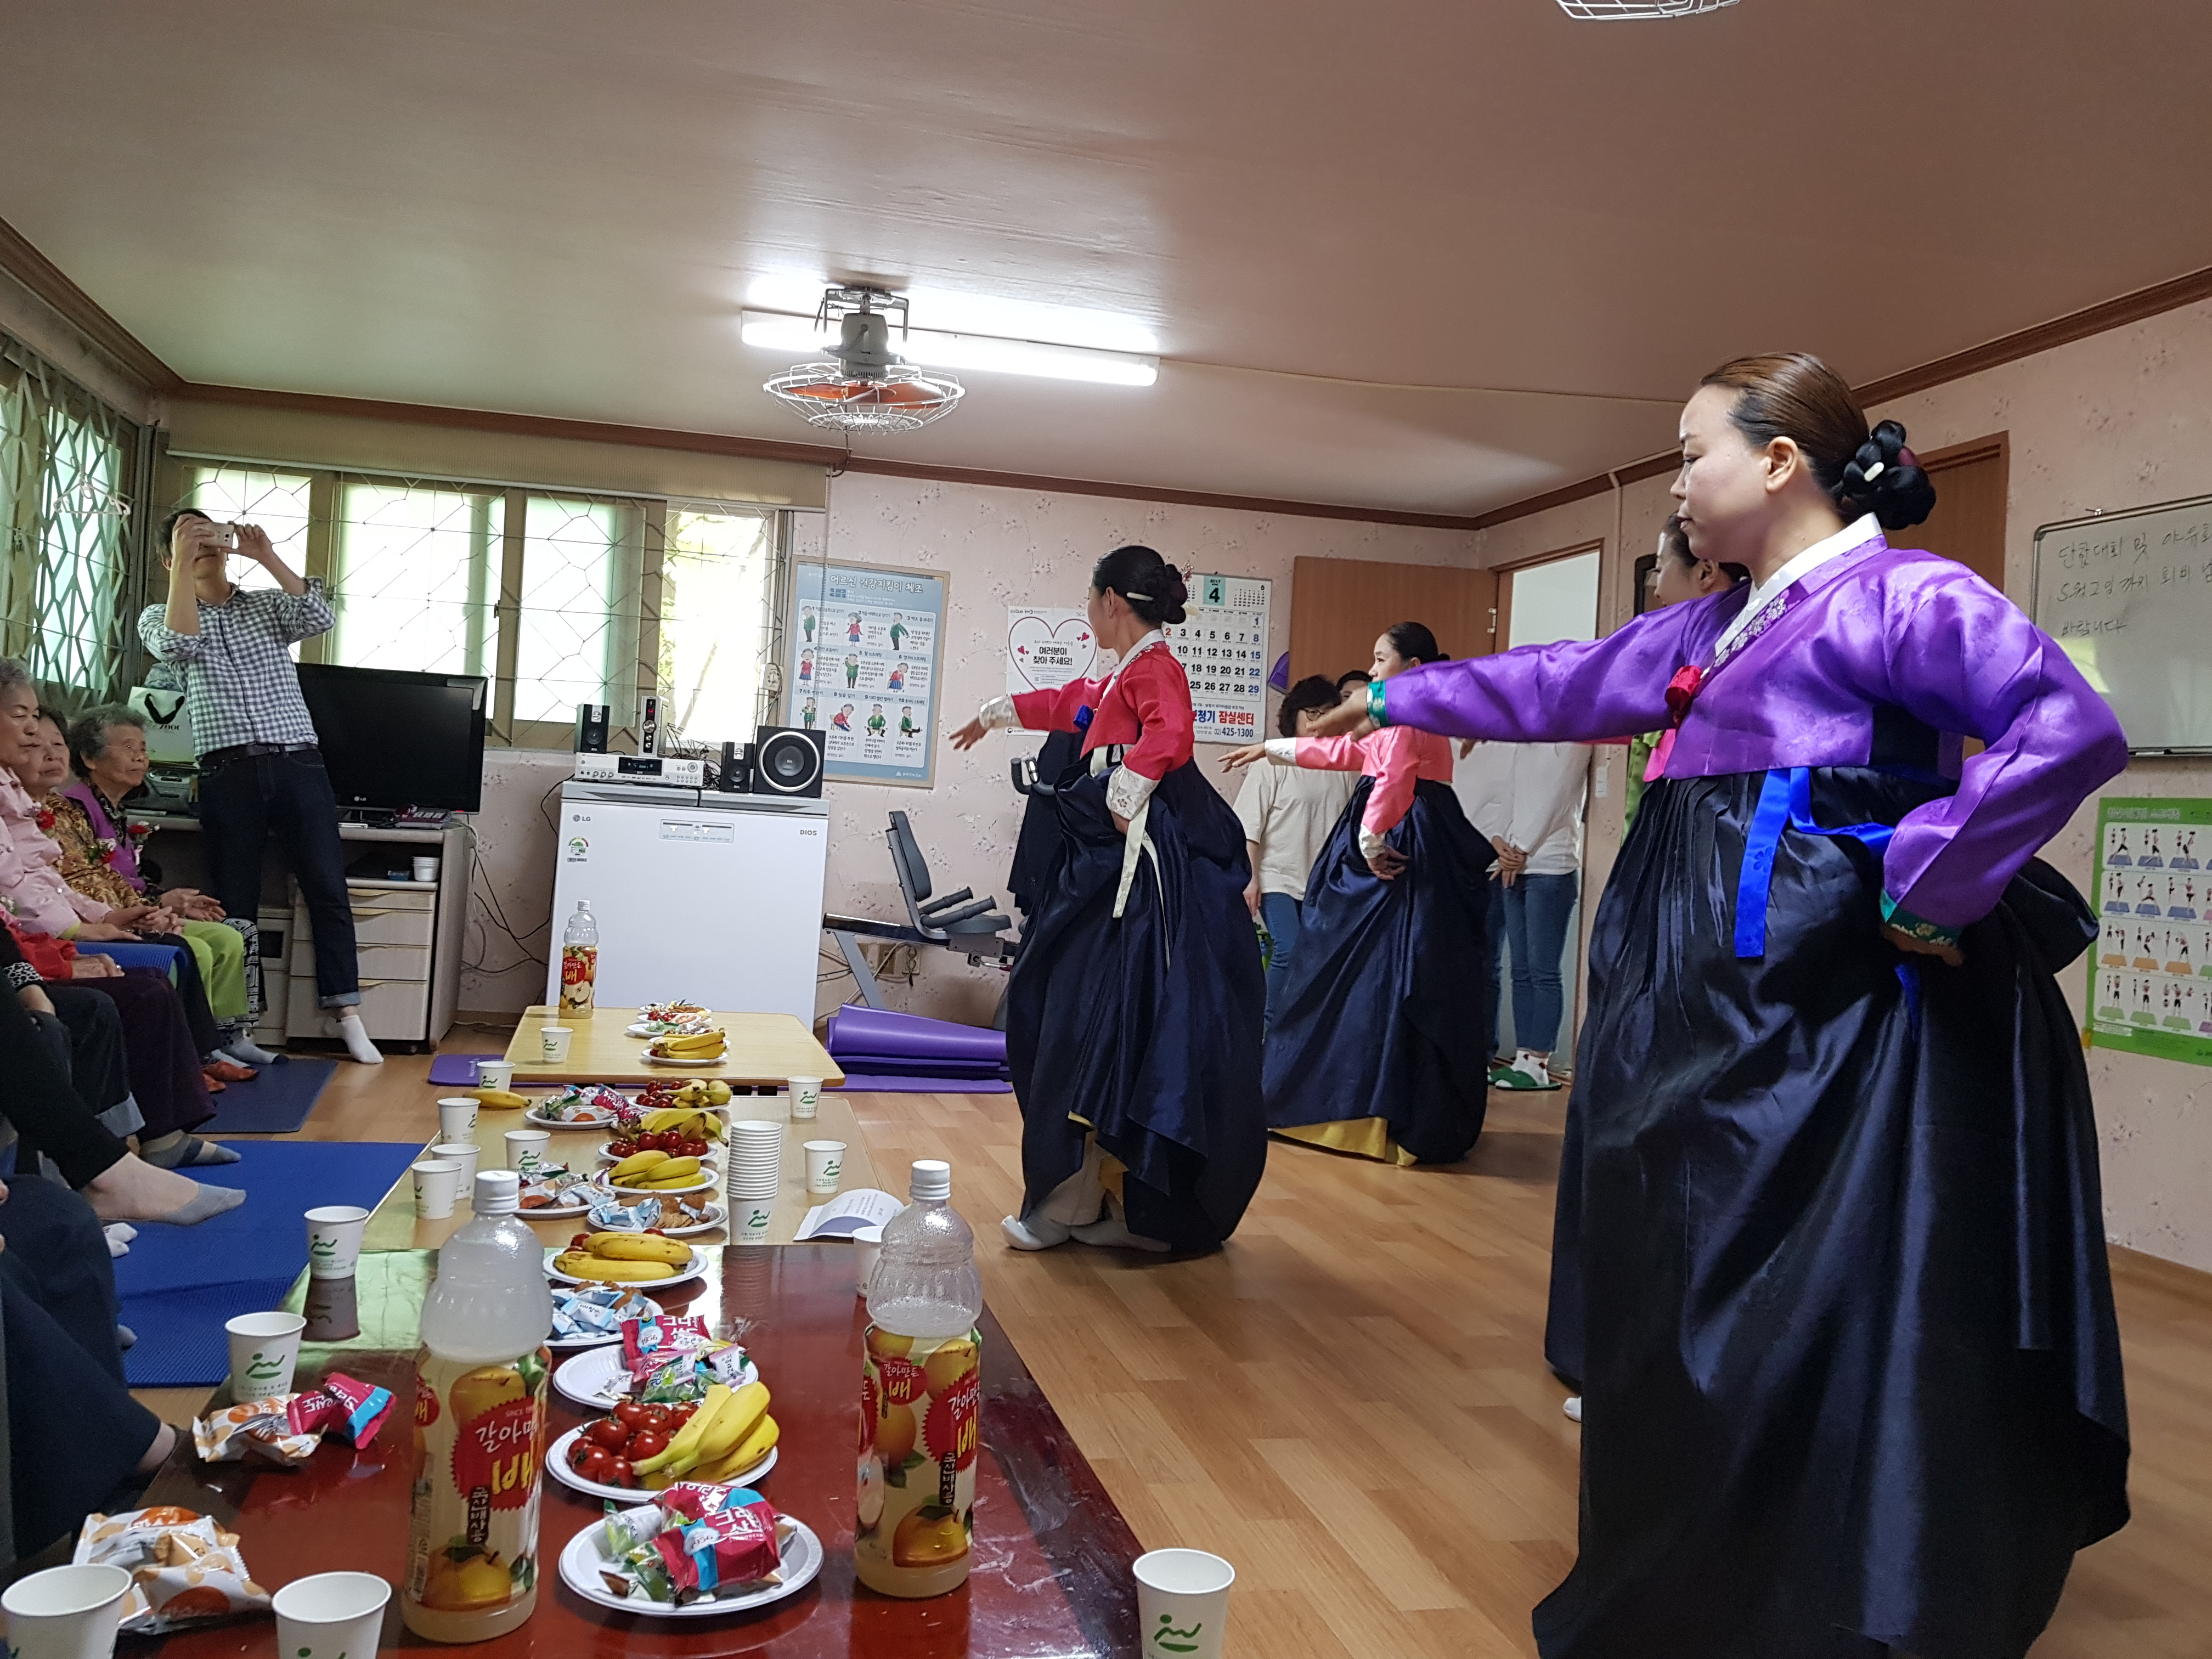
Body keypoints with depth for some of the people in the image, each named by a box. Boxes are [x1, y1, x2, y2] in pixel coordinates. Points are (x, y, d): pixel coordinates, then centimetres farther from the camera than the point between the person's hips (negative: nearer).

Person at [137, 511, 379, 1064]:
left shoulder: (269, 604, 17)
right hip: (229, 773, -1)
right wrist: (184, 562, -9)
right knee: (236, 903, 2)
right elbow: (178, 644, -10)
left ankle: (348, 1015, 0)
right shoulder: (157, 616, 13)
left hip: (299, 764, 1)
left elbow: (323, 618, -3)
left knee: (328, 890, -4)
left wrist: (266, 556, -5)